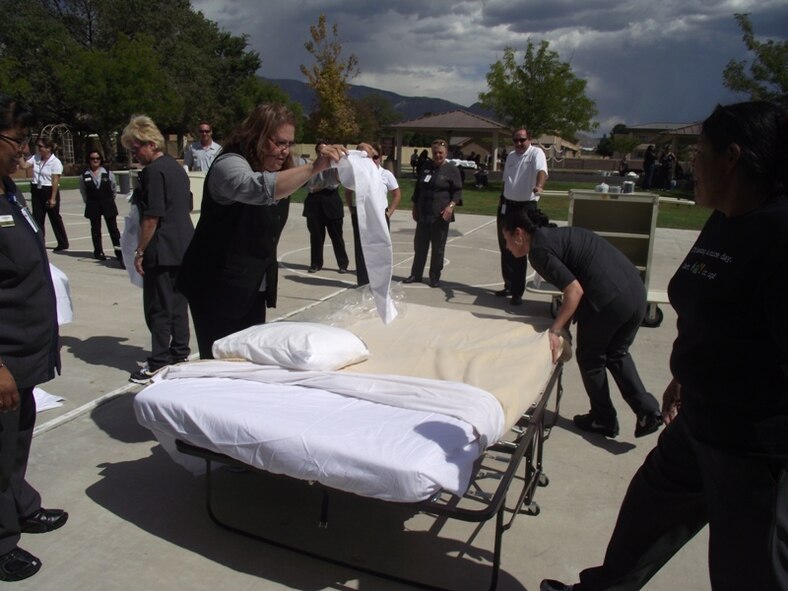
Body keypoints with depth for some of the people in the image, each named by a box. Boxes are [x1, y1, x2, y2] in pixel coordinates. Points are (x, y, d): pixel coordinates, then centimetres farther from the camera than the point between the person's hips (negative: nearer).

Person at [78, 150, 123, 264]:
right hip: (93, 206, 1)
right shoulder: (84, 176, -3)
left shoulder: (107, 173, -4)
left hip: (108, 204, -1)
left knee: (113, 228, -2)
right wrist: (88, 201, 11)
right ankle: (98, 252, 20)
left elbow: (113, 188, 8)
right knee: (95, 229, 9)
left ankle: (119, 252, 2)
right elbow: (83, 192, 9)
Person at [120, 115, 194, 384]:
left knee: (158, 308, -2)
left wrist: (140, 251, -11)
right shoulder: (177, 167, 13)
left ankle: (159, 363, 5)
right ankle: (180, 353, 25)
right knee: (178, 302, 15)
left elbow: (152, 217, -17)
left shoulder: (154, 171, -14)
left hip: (162, 251, -9)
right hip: (184, 247, 9)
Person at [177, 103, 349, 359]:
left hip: (254, 287, 8)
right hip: (219, 287, -8)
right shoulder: (229, 165, -19)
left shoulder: (278, 170, 10)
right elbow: (259, 188, -40)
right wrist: (315, 167, -49)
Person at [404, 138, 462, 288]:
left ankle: (435, 277, 12)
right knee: (419, 246, 10)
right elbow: (418, 188, 17)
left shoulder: (452, 169, -3)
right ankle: (416, 274, 21)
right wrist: (415, 207, 15)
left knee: (438, 248, 2)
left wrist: (451, 205, -22)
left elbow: (457, 191, -6)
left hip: (440, 216, -4)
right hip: (423, 214, 5)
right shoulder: (426, 167, 11)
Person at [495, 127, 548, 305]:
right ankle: (509, 285, 27)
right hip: (507, 205, 7)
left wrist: (539, 186, -51)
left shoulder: (536, 153, -11)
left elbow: (541, 171, -31)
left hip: (526, 206, -7)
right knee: (505, 249, 13)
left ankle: (518, 291, 4)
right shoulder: (511, 156, 11)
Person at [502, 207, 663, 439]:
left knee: (590, 359, 16)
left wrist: (554, 330, -12)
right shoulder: (557, 235, 20)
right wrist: (564, 324, 24)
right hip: (636, 290, 9)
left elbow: (575, 290, -15)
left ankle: (603, 420, 30)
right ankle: (648, 410, 18)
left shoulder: (539, 249, -7)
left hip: (608, 300, -8)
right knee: (617, 354, 27)